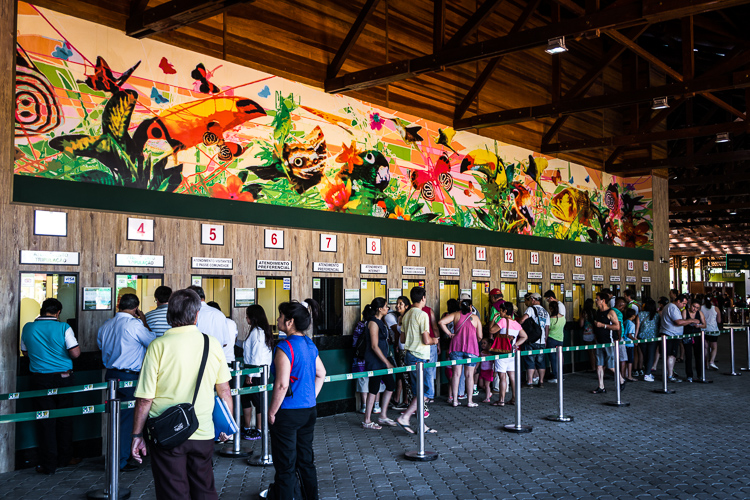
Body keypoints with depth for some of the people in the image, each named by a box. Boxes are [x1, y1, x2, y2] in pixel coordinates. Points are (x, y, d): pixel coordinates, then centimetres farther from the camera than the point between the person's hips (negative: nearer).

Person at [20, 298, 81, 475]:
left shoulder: (28, 328, -1)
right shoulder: (63, 327, -10)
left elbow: (25, 352, 13)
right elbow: (75, 353, -13)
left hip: (40, 379, 1)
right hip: (63, 378, -1)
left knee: (46, 422, 5)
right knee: (64, 420, 13)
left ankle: (48, 464, 8)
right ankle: (65, 458, 23)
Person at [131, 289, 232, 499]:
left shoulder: (158, 346, -11)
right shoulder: (212, 344, -2)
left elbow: (145, 399, -10)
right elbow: (224, 390, 5)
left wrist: (137, 435, 0)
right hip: (203, 434, 3)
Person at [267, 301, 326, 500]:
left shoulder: (284, 347, -18)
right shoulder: (310, 345, 6)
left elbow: (282, 385, -22)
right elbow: (321, 374, 17)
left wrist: (271, 412, -13)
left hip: (288, 414, -7)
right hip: (309, 410, 8)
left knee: (286, 465, 3)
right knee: (306, 460, 18)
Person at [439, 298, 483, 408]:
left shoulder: (456, 315, 7)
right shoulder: (475, 318, 6)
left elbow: (441, 322, -6)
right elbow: (479, 337, 7)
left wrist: (449, 334, 2)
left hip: (456, 346, 1)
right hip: (471, 348, -1)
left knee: (456, 373, 5)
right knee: (469, 375, 3)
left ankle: (455, 400, 7)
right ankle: (470, 401, 6)